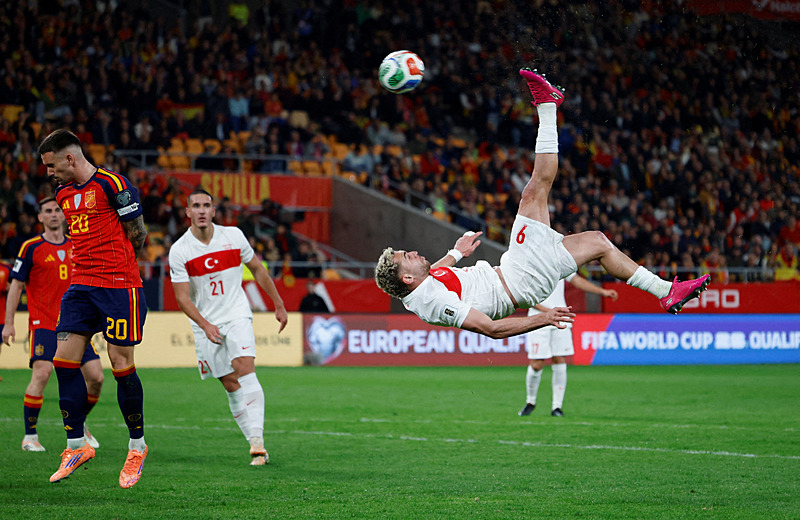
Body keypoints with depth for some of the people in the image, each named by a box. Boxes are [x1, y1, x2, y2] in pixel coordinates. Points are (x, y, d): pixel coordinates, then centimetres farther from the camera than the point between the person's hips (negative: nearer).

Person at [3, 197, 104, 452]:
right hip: (43, 324, -4)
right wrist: (9, 323, -3)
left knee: (96, 377, -2)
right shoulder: (31, 248, 0)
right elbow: (16, 286, 2)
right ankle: (30, 436, -9)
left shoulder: (76, 247, 13)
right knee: (41, 374, -20)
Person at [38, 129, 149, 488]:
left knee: (122, 365, -5)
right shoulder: (63, 193, 15)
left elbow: (138, 235, -5)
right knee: (64, 361, -3)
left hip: (119, 286, -7)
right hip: (81, 286, 7)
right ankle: (76, 446, 6)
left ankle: (137, 446, 12)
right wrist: (90, 264, 12)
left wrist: (113, 266, 6)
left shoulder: (112, 184, -10)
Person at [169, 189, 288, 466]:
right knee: (231, 384, -3)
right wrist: (205, 325, -22)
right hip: (205, 324, 0)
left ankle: (257, 439, -27)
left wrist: (279, 305, 15)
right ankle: (256, 445, 2)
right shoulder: (179, 251, -8)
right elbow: (182, 297, -8)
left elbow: (257, 269, 13)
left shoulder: (233, 236, -2)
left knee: (245, 369, -21)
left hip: (237, 315, 0)